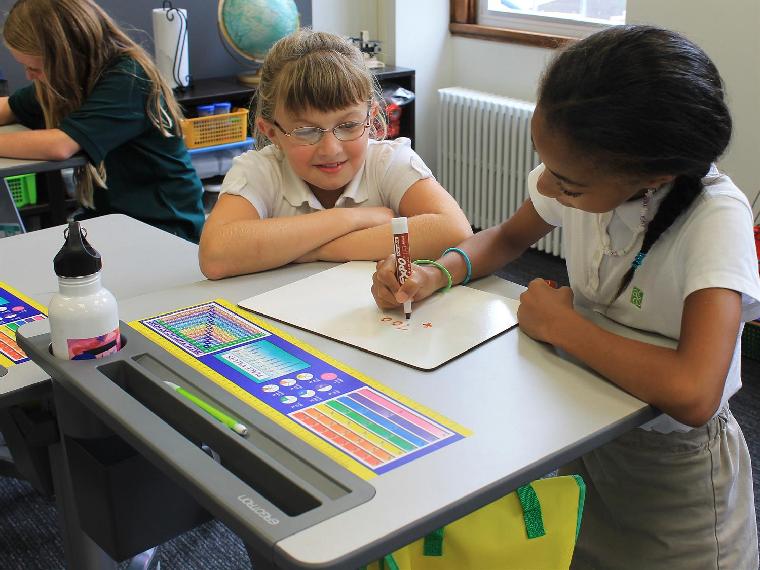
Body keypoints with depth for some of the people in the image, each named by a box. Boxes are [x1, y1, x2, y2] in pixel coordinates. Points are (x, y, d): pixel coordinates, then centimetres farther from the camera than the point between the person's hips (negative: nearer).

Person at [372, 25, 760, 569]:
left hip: (672, 468, -4)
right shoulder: (584, 172, -16)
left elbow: (692, 395, -44)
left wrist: (558, 323, -30)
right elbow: (508, 238, 4)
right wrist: (435, 274, -17)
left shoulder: (716, 218, -32)